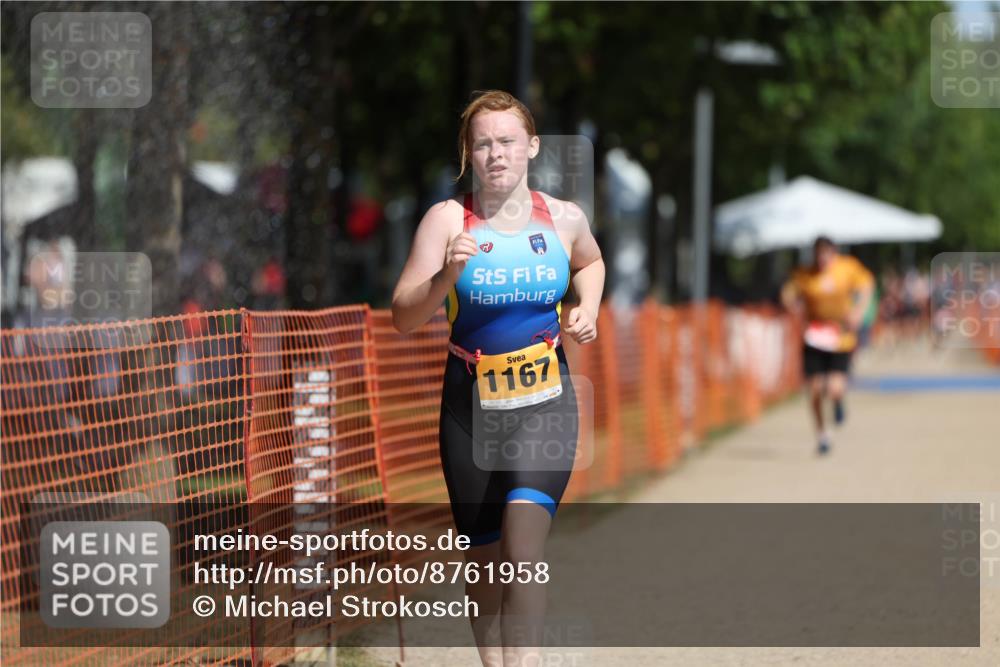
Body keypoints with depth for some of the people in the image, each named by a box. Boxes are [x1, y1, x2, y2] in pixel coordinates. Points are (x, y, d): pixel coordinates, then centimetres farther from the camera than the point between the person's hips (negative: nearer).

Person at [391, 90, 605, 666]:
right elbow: (403, 319, -11)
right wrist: (446, 276, -28)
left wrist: (587, 311, 6)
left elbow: (589, 262, 25)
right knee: (485, 564, 10)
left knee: (523, 551, -19)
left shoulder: (564, 219, 0)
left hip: (545, 407, 0)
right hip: (471, 410, 0)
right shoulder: (448, 219, -7)